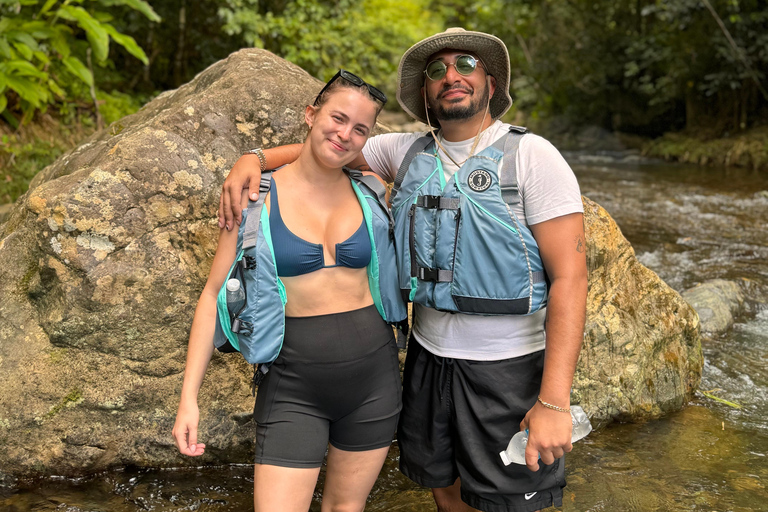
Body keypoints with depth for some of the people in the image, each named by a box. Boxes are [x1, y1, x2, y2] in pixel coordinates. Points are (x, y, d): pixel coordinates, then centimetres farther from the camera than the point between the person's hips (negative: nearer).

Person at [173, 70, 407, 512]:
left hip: (373, 375, 3)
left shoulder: (373, 193, 2)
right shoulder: (257, 197, -5)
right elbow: (216, 294, -3)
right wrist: (189, 397, -7)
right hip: (295, 384, -3)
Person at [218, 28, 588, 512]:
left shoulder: (532, 157, -13)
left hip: (507, 368, -4)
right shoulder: (407, 152, 2)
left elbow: (570, 277, -18)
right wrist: (253, 158, -10)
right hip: (429, 357, 4)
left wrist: (554, 401, -23)